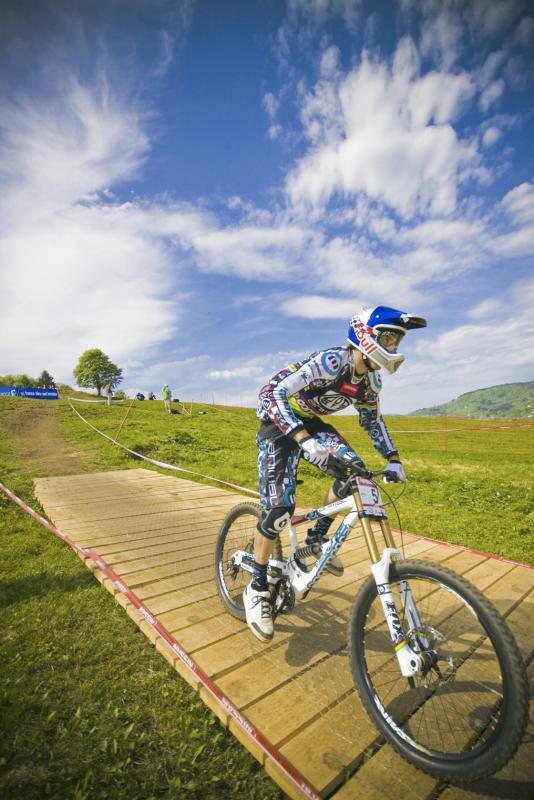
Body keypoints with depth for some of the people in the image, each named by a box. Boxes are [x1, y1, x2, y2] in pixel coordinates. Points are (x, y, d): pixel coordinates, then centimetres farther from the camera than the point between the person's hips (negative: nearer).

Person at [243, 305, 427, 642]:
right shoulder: (331, 361, -29)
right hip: (280, 423, -7)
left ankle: (317, 537, 12)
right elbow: (274, 393, -36)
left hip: (311, 422, 7)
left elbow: (374, 420, 11)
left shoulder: (370, 379, -5)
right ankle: (257, 588, 4)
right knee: (279, 506, -16)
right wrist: (305, 440, -47)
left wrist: (394, 459, 2)